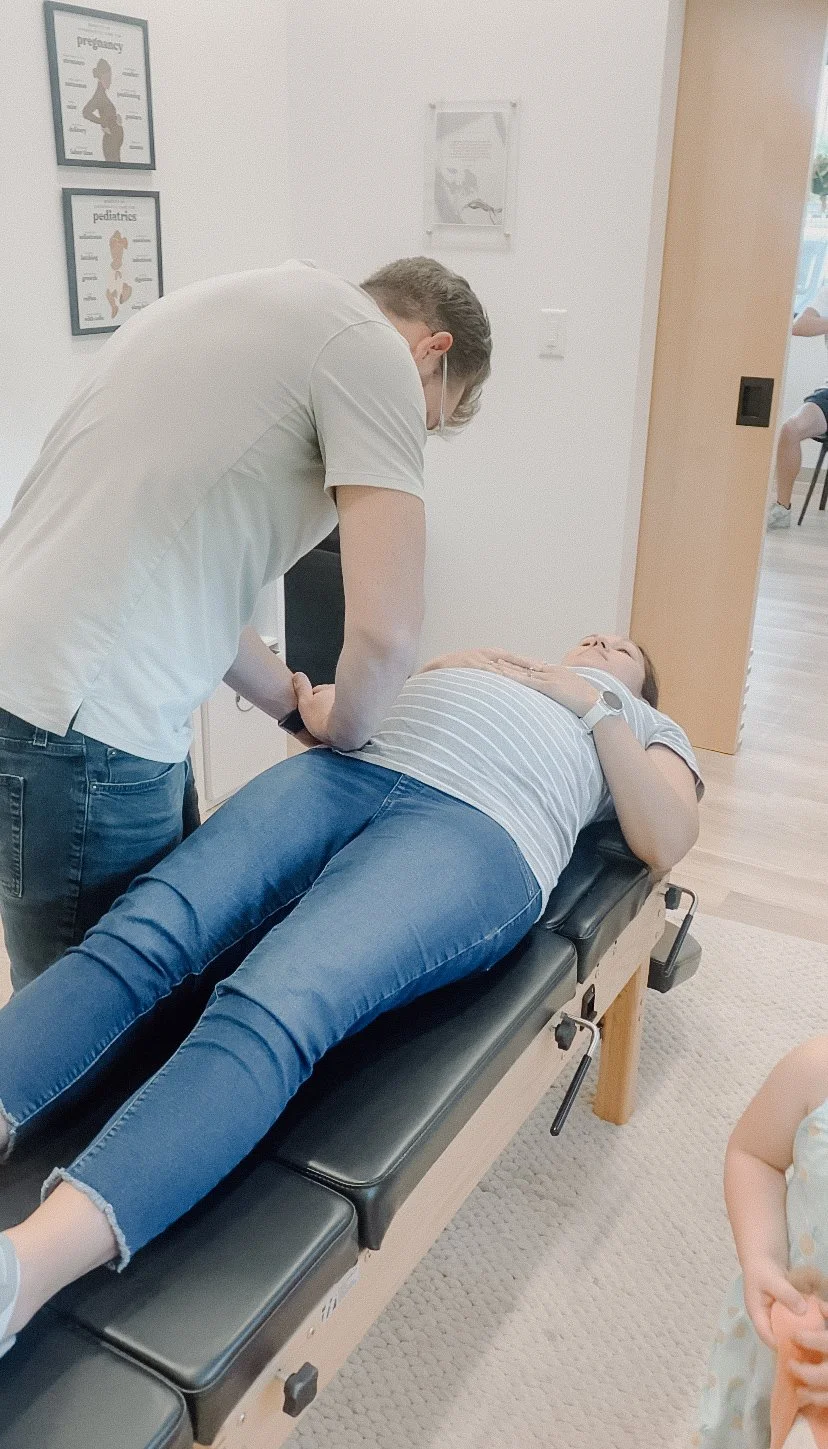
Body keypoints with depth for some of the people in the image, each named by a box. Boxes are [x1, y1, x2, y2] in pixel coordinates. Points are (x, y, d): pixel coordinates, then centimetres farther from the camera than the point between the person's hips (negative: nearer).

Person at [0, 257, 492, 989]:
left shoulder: (241, 302, 19)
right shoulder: (373, 346, -7)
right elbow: (387, 628, -16)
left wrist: (299, 704, 21)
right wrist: (344, 730, 4)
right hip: (79, 731, -9)